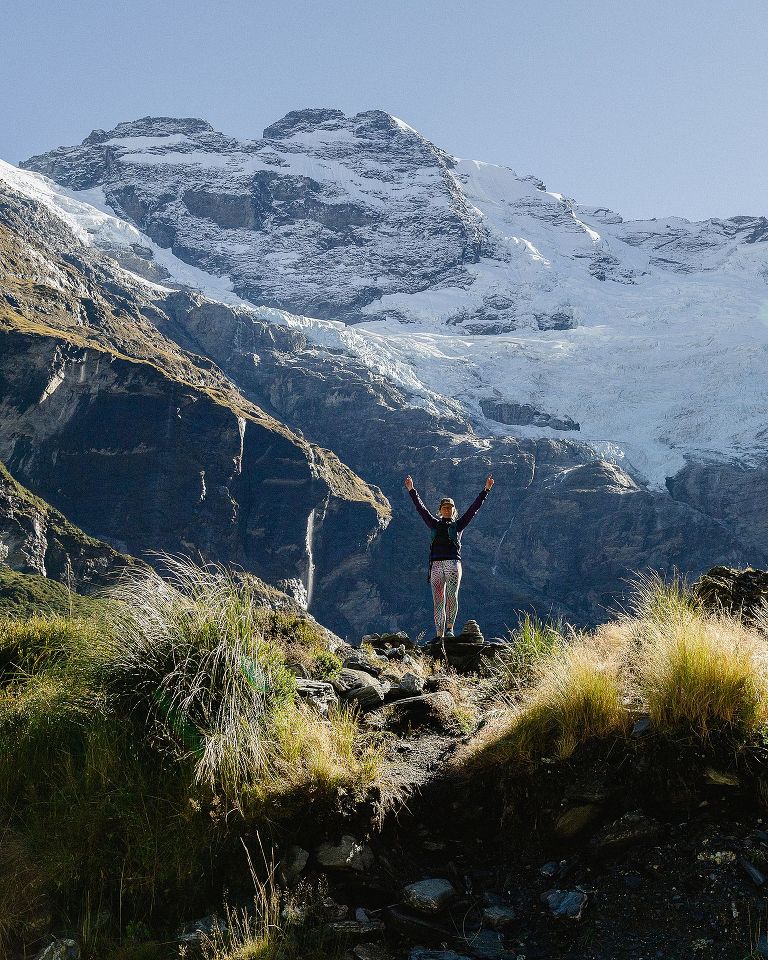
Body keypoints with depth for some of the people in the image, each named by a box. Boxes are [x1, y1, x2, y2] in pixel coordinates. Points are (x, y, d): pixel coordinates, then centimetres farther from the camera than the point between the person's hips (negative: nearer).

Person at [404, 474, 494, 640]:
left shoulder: (458, 524, 15)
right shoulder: (435, 524, 19)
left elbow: (474, 508, 12)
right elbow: (421, 508, 18)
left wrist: (486, 490, 8)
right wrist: (411, 490, 16)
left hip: (453, 564, -1)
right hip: (436, 565, 1)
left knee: (452, 597, -19)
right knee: (438, 601, -2)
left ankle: (449, 628, -5)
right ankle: (439, 635, -1)